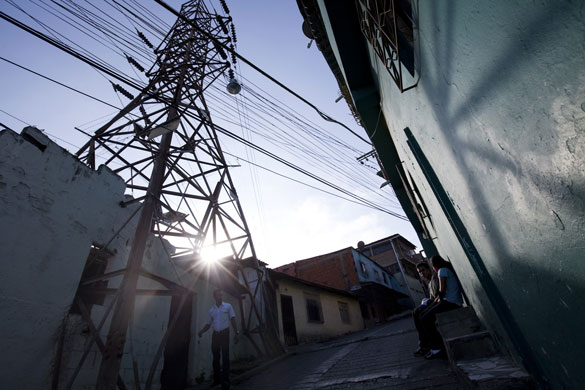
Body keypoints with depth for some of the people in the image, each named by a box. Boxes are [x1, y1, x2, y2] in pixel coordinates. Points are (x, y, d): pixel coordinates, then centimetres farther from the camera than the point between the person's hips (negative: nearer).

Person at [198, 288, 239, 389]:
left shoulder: (228, 306, 1)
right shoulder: (211, 310, 8)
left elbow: (233, 320, -1)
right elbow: (208, 324, 11)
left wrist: (236, 333, -9)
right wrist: (201, 331, -9)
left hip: (224, 334, -3)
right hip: (215, 335, 4)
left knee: (225, 357, -6)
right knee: (215, 358, 10)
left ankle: (225, 381, -1)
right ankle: (217, 379, 24)